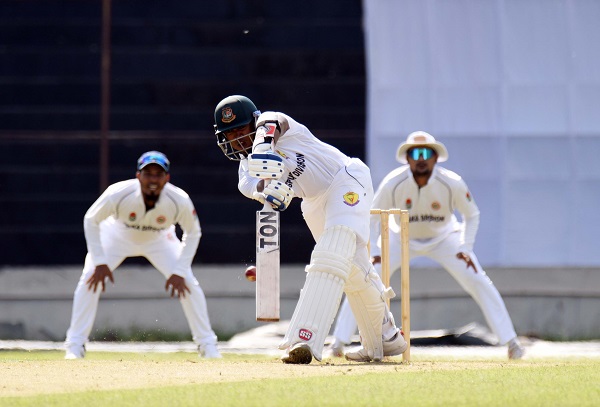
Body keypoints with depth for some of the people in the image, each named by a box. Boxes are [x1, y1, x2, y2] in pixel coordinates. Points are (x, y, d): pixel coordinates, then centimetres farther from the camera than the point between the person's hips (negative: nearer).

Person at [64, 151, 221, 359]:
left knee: (188, 284, -10)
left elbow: (193, 233, -15)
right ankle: (75, 345, -6)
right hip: (117, 234, -1)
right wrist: (99, 262, -25)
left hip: (159, 240, 1)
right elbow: (91, 220, -20)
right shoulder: (118, 194, -38)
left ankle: (207, 344, 6)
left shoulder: (180, 201, -34)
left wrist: (180, 271, -21)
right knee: (90, 281, -17)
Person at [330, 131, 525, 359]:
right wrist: (374, 253, -20)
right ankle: (339, 342, -6)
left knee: (479, 283, -13)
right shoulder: (393, 184, -28)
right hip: (400, 238, 0)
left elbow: (471, 214, -8)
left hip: (444, 238, 0)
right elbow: (372, 218, -12)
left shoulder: (452, 184, -27)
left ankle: (510, 342, -4)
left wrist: (466, 249, -17)